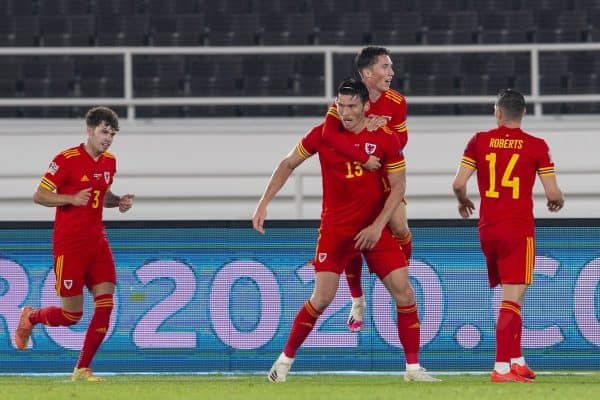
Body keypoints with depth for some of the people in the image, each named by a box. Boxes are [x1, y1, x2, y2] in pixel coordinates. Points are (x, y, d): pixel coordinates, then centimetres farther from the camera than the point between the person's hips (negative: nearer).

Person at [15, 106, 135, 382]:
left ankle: (83, 369, 3)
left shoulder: (109, 162, 9)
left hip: (97, 243, 6)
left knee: (105, 305, -7)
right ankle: (29, 318, 29)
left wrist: (118, 202, 4)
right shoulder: (67, 160, -12)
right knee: (72, 315, -3)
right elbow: (39, 196, -9)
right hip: (69, 245, -6)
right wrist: (72, 198, -24)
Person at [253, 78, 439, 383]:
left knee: (404, 293, -7)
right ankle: (284, 361, 9)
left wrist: (378, 226, -14)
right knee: (322, 298, -8)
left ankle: (413, 368, 3)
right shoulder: (323, 135, -5)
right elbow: (288, 164, 6)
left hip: (374, 229, 1)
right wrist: (263, 204, 0)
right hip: (335, 229, -1)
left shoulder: (385, 140, -7)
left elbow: (398, 185, -3)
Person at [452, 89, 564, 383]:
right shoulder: (536, 146, -4)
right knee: (513, 298, -7)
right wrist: (557, 202, 19)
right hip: (519, 229, -4)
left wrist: (463, 202, 18)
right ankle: (502, 367, -17)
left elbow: (458, 184, -4)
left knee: (510, 296, 18)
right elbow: (553, 193, -5)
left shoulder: (479, 141, 1)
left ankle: (517, 361, 20)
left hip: (487, 228, 4)